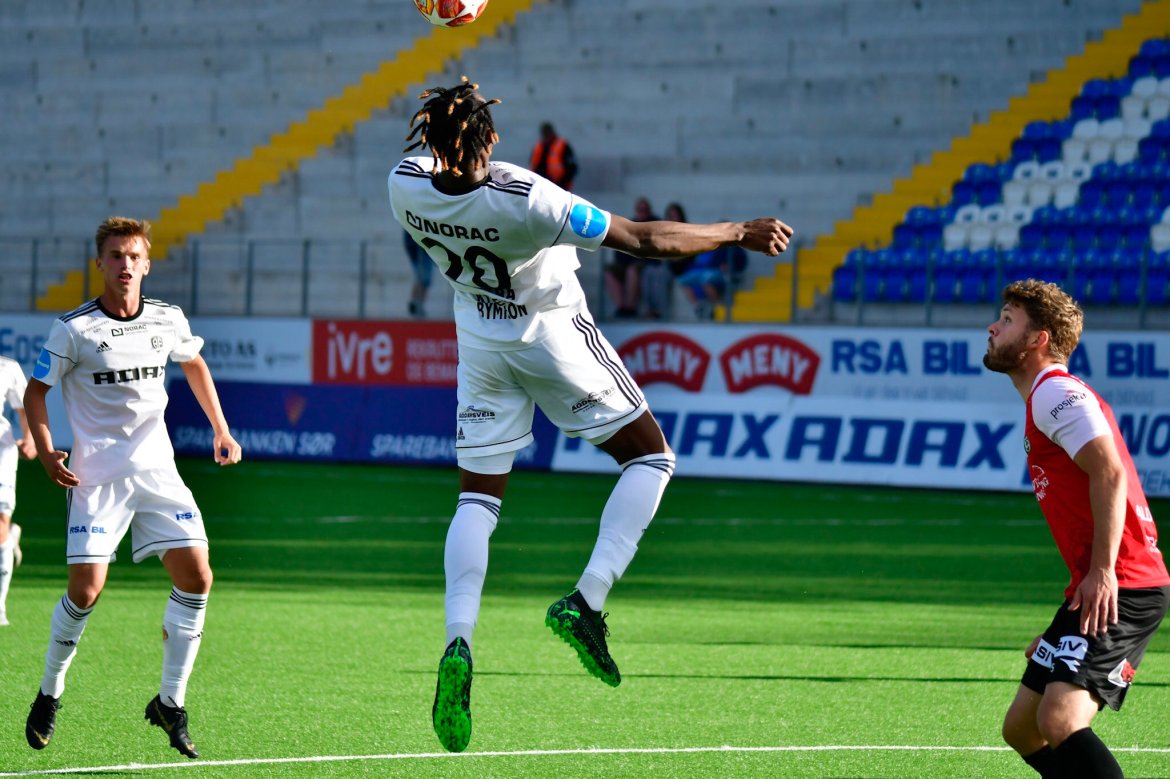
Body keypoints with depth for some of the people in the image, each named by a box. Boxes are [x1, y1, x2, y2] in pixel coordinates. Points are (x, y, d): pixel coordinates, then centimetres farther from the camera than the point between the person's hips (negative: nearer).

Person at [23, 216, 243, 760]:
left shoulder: (167, 321, 4)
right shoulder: (74, 329, -7)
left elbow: (193, 363, 25)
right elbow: (36, 391, 1)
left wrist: (220, 429, 20)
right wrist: (46, 453, -12)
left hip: (156, 470, 4)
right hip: (96, 475, -4)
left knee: (196, 577, -8)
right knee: (86, 589, -11)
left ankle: (170, 703, 4)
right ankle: (50, 695, 12)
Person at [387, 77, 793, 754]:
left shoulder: (406, 185, -20)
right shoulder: (528, 201, -33)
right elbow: (643, 239, -26)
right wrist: (738, 233, -16)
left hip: (479, 338, 5)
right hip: (553, 333, -5)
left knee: (477, 498, 11)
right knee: (651, 458, 12)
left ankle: (459, 643, -10)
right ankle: (586, 602, -4)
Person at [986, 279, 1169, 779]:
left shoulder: (1055, 391, -7)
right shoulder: (1046, 397, 24)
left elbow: (1110, 472, -21)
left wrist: (1103, 572, -26)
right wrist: (1063, 629, 26)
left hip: (1121, 590, -11)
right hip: (1096, 592, 11)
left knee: (1059, 719, -26)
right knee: (1021, 729, 12)